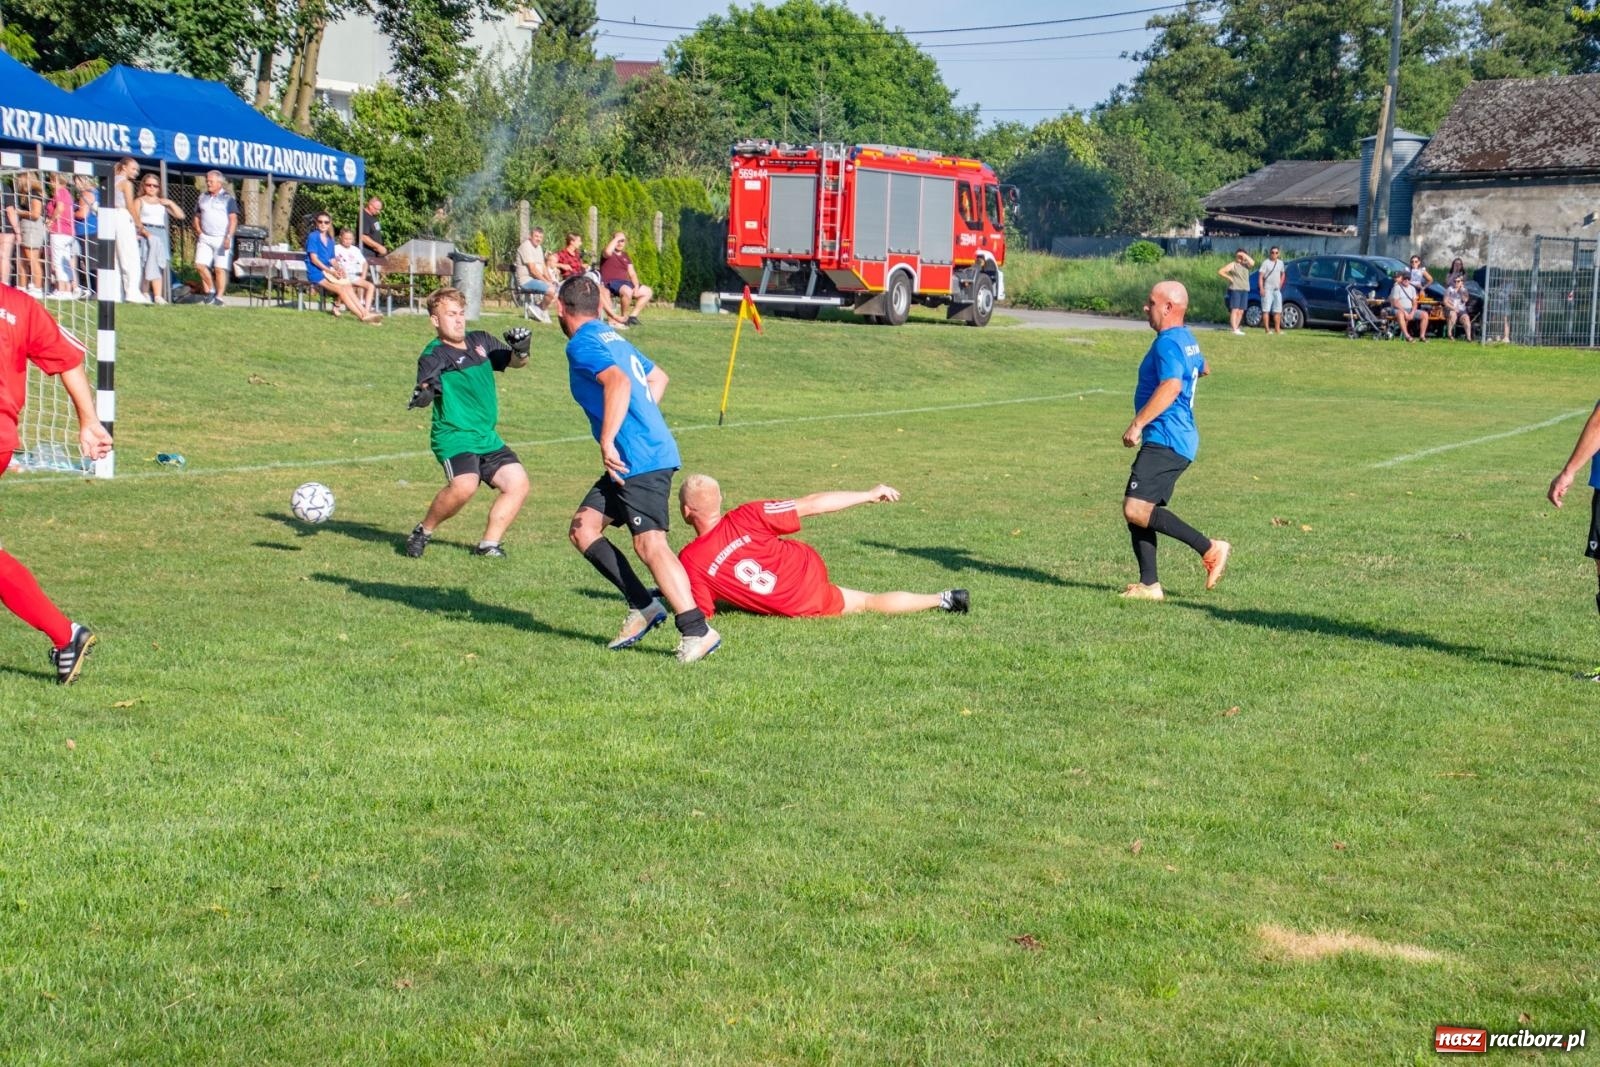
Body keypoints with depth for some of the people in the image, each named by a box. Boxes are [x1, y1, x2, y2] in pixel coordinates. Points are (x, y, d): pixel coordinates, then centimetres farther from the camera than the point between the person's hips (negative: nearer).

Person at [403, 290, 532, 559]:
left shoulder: (480, 341, 11)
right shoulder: (434, 355, -9)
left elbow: (516, 361, 18)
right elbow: (427, 389, -26)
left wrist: (521, 350, -5)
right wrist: (423, 393, -49)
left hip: (487, 437, 7)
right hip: (454, 435, -7)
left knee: (518, 482, -2)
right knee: (464, 485, -29)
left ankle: (489, 545, 11)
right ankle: (423, 532, -4)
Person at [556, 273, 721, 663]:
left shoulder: (581, 345, -7)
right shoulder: (612, 338, 21)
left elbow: (619, 382, -26)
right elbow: (657, 378, 32)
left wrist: (607, 441, -26)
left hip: (640, 460, -10)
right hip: (650, 450, 10)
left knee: (650, 543, -15)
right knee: (583, 528, 10)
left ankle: (696, 631, -19)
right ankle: (642, 606, 8)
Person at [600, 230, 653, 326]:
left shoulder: (626, 256, 21)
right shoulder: (610, 254, 0)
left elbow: (632, 273, 16)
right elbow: (608, 252, -28)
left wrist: (636, 286, -2)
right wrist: (616, 238, -16)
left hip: (626, 283, 8)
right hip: (611, 283, -8)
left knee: (648, 292, 3)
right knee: (627, 291, -38)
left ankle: (633, 315, 1)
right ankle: (624, 318, -19)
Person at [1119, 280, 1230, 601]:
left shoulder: (1168, 343, -13)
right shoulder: (1187, 340, 18)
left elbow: (1171, 386, -28)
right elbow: (1201, 368, 39)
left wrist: (1137, 424, -27)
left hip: (1165, 441, -11)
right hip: (1180, 441, 11)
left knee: (1136, 509, -19)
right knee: (1135, 510, 8)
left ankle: (1210, 549, -15)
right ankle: (1149, 585, 6)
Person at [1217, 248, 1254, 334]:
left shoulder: (1245, 265, 14)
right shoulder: (1233, 265, 1)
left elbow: (1252, 263, -8)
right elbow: (1220, 271, -2)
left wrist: (1245, 255, -4)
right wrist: (1229, 278, -7)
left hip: (1245, 290, 6)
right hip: (1235, 289, -6)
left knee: (1241, 311, 7)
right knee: (1235, 310, -11)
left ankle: (1237, 327, 15)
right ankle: (1234, 329, -17)